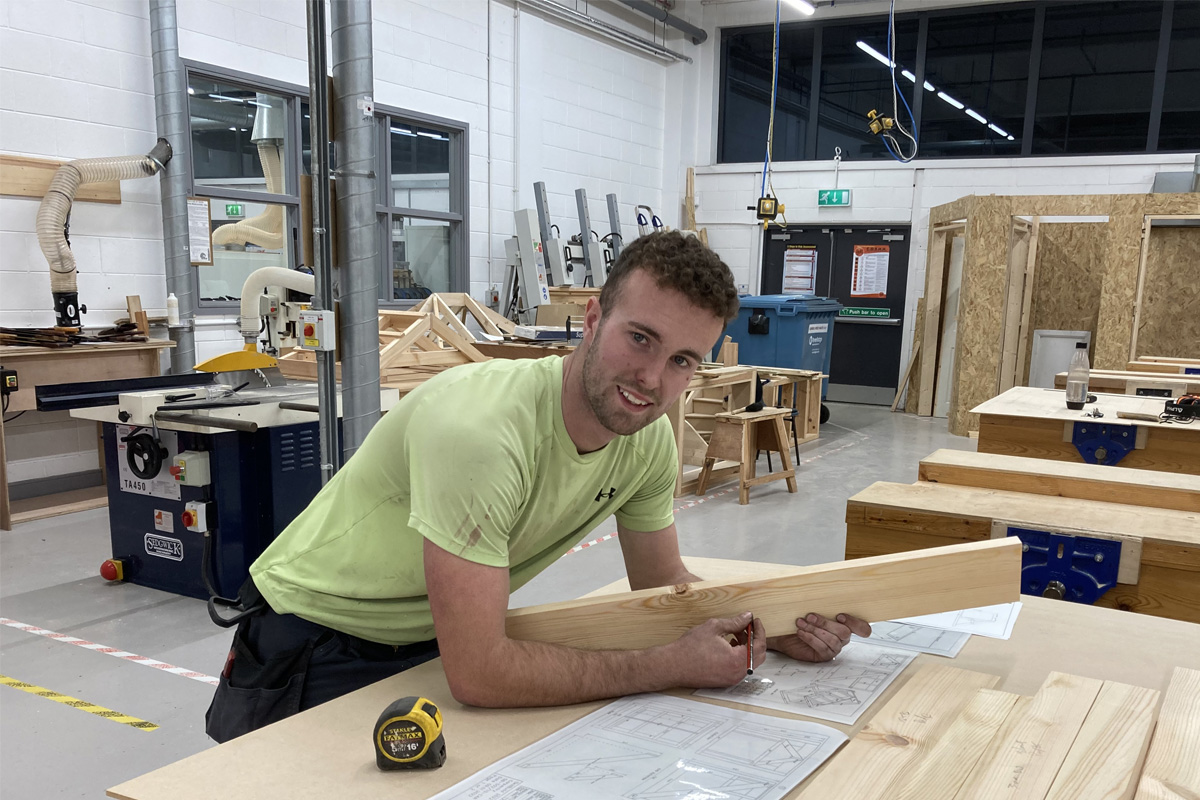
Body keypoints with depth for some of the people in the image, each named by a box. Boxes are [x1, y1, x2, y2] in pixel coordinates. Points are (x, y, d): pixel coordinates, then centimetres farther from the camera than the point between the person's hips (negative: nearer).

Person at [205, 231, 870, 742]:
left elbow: (664, 585, 3)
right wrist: (672, 665, -29)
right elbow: (479, 674, -37)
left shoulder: (648, 439, -13)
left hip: (431, 638, 6)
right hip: (314, 641, -6)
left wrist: (774, 628, -15)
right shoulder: (478, 430, -39)